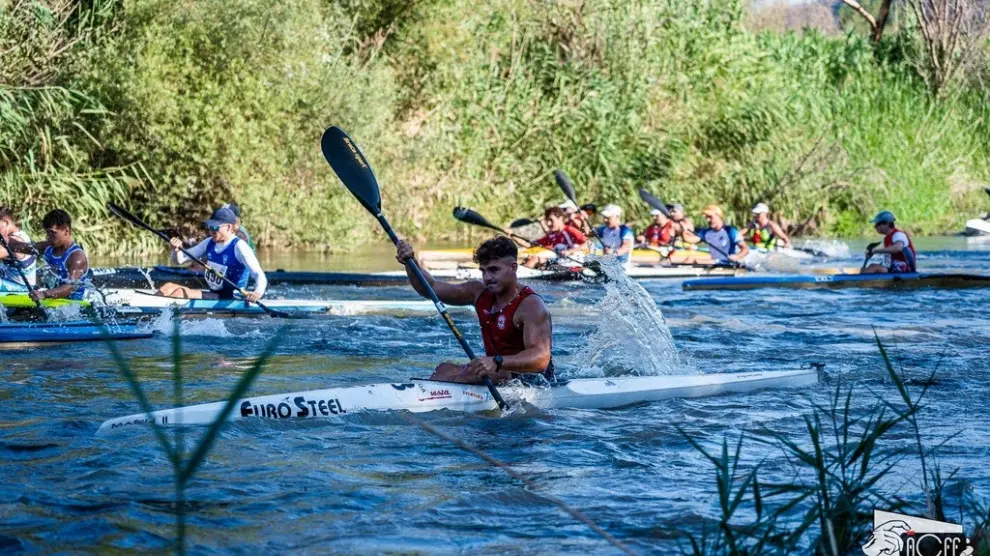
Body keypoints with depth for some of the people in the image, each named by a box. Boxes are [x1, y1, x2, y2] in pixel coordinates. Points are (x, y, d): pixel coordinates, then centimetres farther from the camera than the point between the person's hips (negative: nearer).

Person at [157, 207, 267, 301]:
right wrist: (176, 249, -10)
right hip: (211, 294, 8)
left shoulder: (239, 246, -12)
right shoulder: (209, 243, 10)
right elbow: (180, 260, 15)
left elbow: (259, 275, -20)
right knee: (168, 287, -7)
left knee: (179, 293, -24)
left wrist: (258, 293, -42)